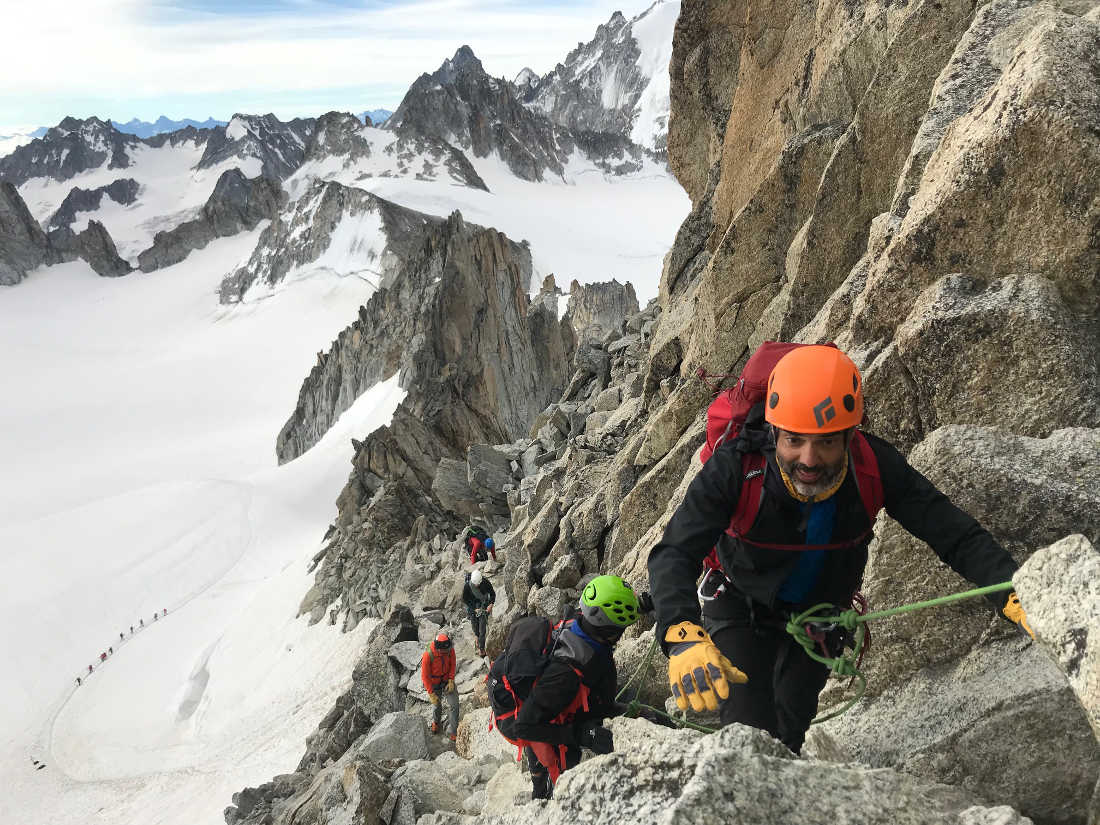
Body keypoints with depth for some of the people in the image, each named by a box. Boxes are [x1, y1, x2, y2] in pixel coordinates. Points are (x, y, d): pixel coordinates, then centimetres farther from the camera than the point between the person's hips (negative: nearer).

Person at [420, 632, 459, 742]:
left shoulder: (450, 650, -22)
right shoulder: (428, 655, -33)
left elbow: (452, 665, -3)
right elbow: (425, 676, -23)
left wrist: (451, 681, -13)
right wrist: (431, 694, -20)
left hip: (447, 680, 2)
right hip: (433, 682, -2)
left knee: (453, 705, -5)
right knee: (436, 705, 18)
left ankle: (452, 731, 10)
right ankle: (435, 721, 51)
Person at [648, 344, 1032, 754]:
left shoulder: (874, 466, -29)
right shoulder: (735, 467, -37)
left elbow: (957, 535, -27)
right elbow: (674, 555, -44)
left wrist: (1015, 597, -45)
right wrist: (683, 637, -63)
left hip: (822, 613, 3)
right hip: (743, 610, -2)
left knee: (789, 735, 15)